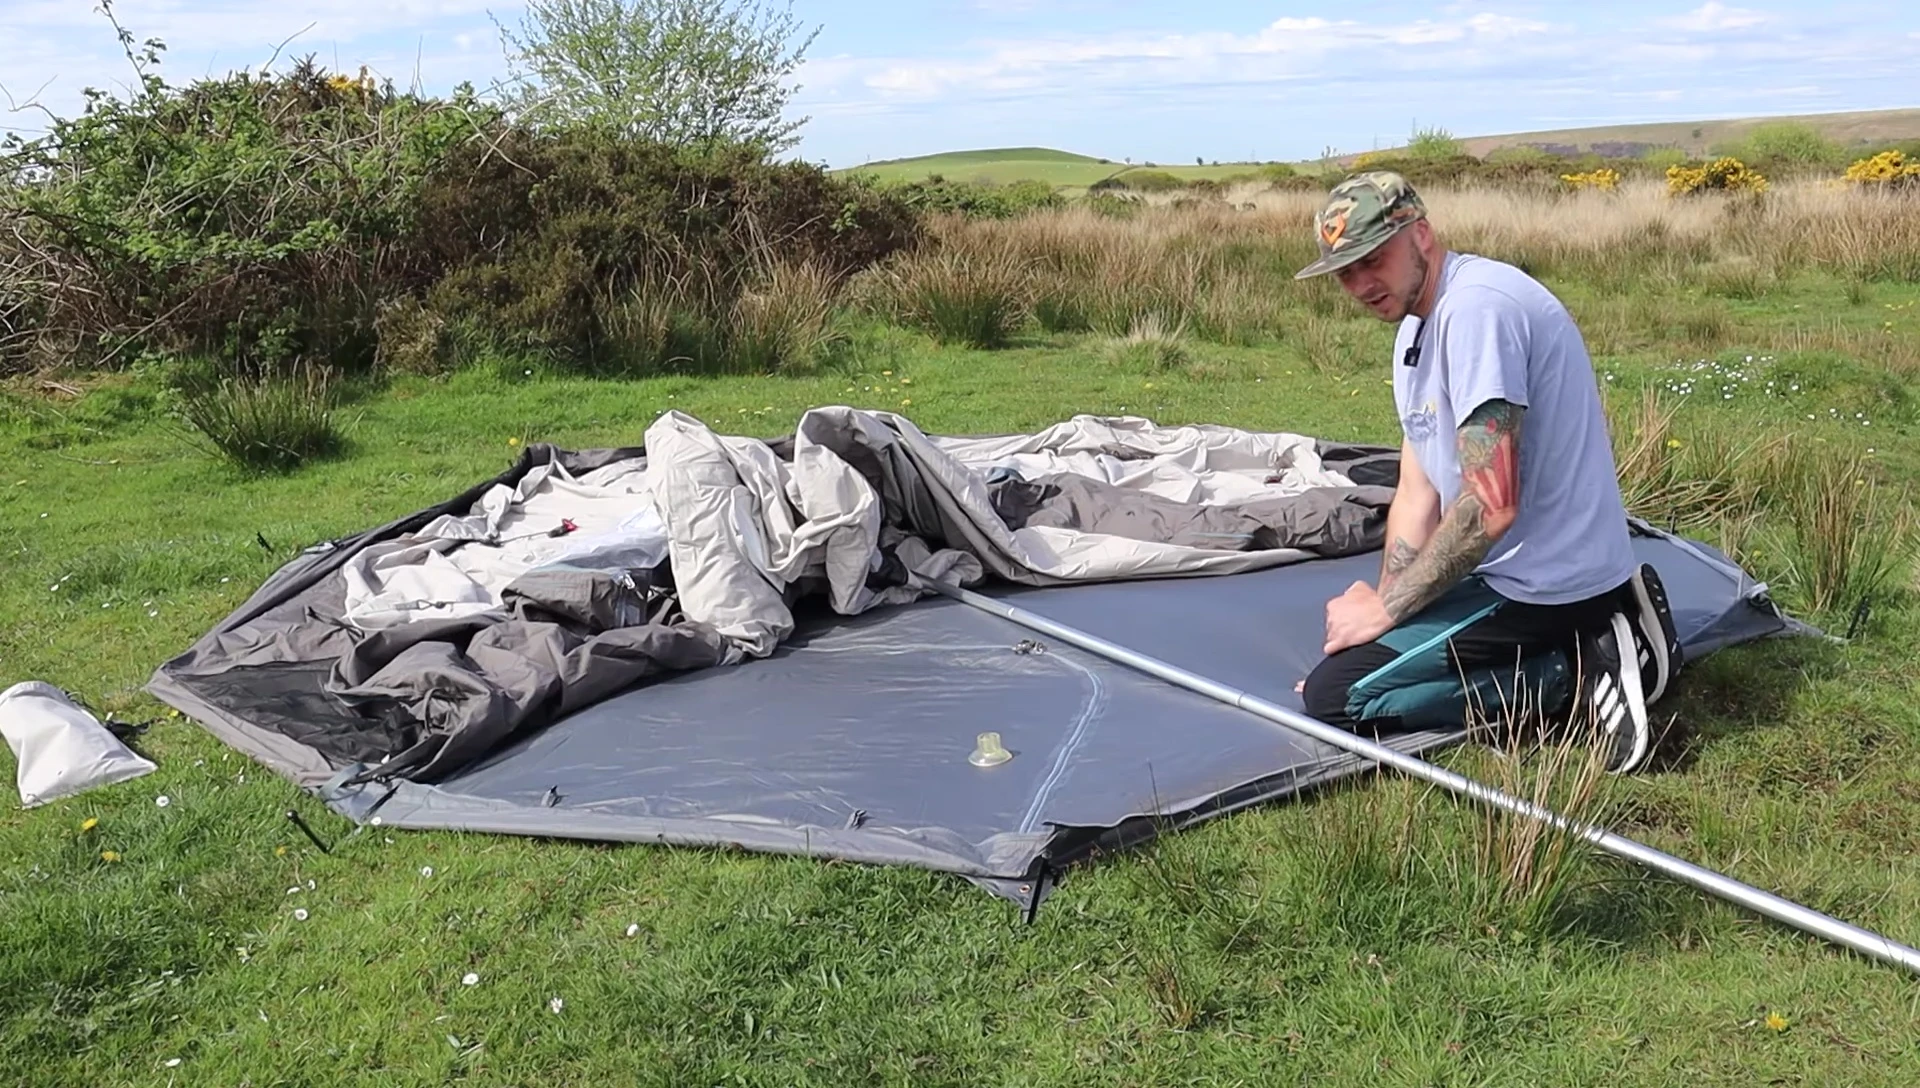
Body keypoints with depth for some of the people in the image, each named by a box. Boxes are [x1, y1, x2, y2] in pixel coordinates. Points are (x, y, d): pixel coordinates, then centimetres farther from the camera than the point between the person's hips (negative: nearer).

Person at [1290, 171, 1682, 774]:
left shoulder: (1476, 307, -23)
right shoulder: (1416, 327, 11)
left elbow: (1491, 508, -27)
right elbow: (1417, 492, 10)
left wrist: (1386, 608, -16)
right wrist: (1385, 605, 0)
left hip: (1541, 583, -10)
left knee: (1331, 694, -11)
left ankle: (1575, 670, -7)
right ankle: (1584, 638, 12)